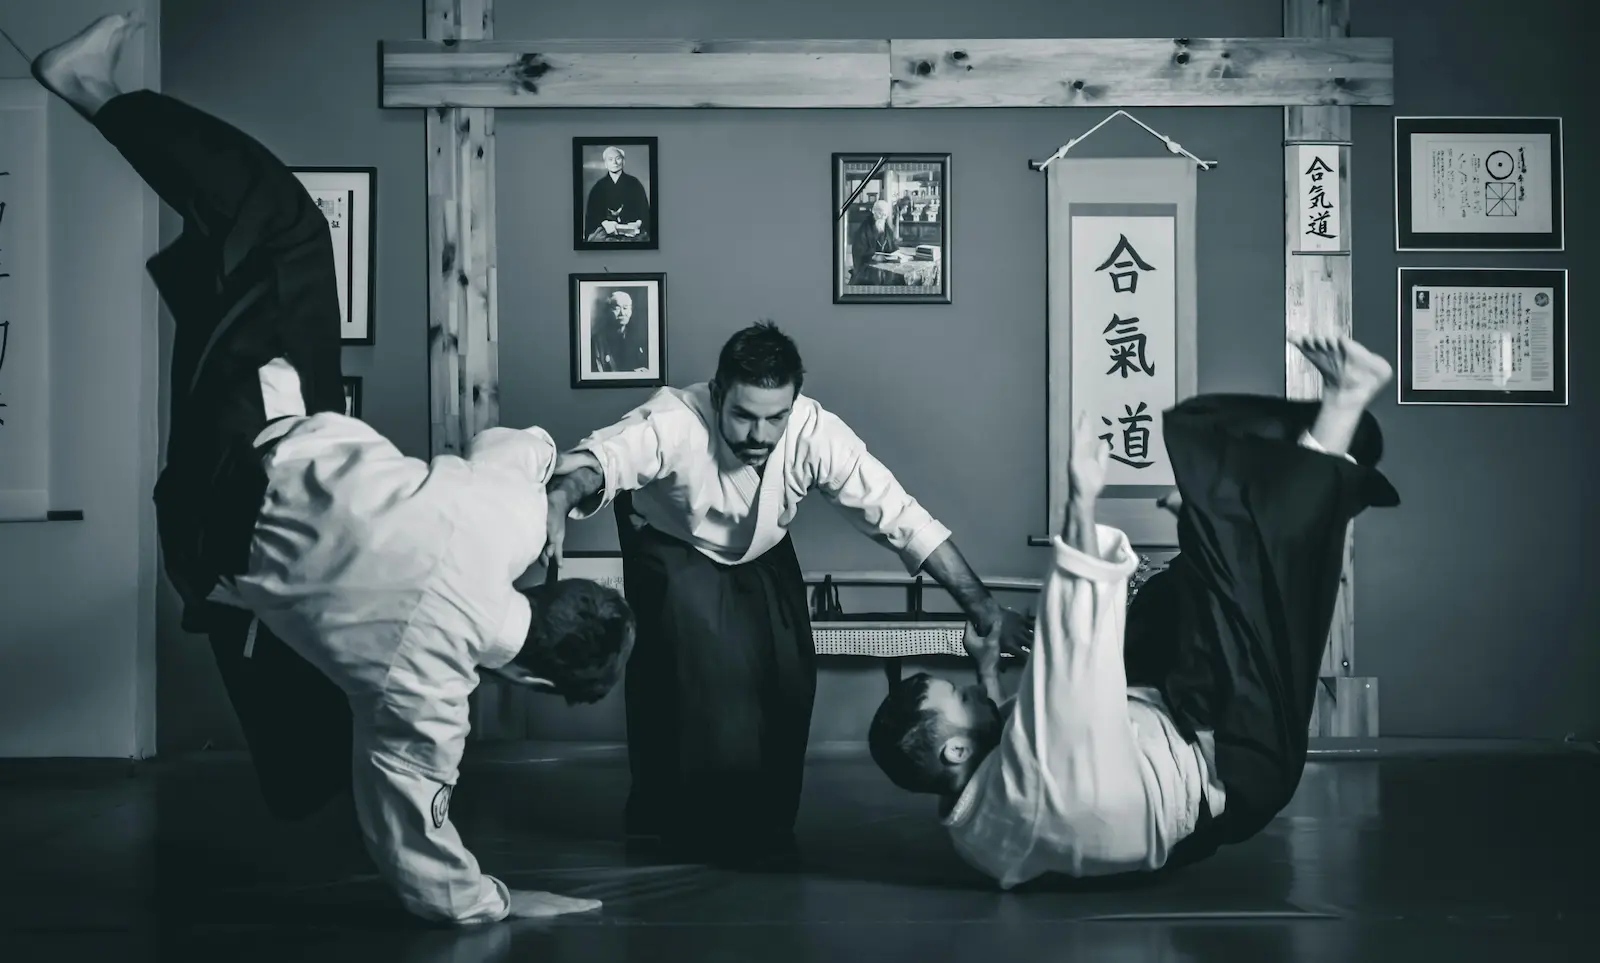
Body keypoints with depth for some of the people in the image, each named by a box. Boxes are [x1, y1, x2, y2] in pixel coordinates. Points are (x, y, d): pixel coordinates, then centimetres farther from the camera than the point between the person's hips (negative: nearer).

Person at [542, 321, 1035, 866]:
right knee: (690, 647, -27)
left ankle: (766, 823, 11)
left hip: (763, 554, 3)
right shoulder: (674, 421, -39)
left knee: (788, 672, -13)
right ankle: (665, 823, -8)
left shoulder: (814, 432, -31)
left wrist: (982, 606, -33)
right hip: (673, 547, -3)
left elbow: (900, 518, -29)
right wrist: (562, 496, -81)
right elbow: (601, 457, -57)